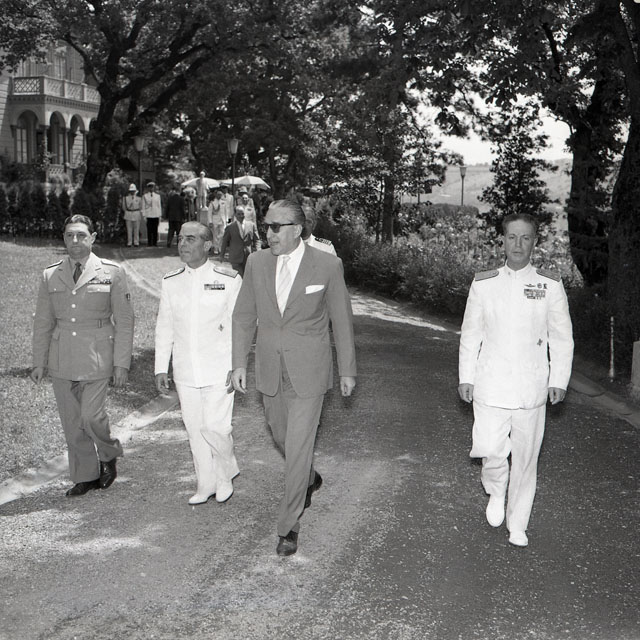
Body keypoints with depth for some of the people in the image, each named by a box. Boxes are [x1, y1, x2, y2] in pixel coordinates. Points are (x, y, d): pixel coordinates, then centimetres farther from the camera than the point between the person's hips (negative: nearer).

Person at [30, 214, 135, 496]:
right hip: (62, 359, 4)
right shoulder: (50, 275, 6)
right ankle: (85, 476, 25)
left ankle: (108, 456, 22)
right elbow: (43, 322, 11)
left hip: (97, 357, -3)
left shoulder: (112, 272, -2)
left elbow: (124, 321, -2)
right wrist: (39, 362, 9)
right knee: (71, 423, 8)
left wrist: (121, 363, -5)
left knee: (91, 416, -10)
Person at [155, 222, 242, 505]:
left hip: (218, 369, -4)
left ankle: (226, 474, 20)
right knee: (194, 428, 9)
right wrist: (161, 368, 8)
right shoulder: (170, 282, 6)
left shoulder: (228, 280, -5)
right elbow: (164, 327, 11)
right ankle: (206, 485, 25)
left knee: (215, 426, -8)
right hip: (185, 371, 4)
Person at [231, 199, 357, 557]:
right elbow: (244, 317, 7)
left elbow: (342, 321, -2)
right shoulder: (257, 263, -1)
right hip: (270, 370, 4)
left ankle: (290, 526, 8)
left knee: (299, 446, -4)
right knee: (283, 436, 19)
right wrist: (240, 364, 4)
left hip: (309, 372, -4)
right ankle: (309, 479, 49)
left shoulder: (328, 266, -11)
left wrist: (348, 370, 2)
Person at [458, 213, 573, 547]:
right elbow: (470, 334, 8)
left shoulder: (550, 285, 0)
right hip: (491, 385, 0)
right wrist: (466, 377, 6)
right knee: (490, 450, -12)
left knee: (525, 457, 6)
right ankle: (496, 492, 22)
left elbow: (562, 338, 5)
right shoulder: (483, 283, 3)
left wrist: (559, 380, 0)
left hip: (531, 389, 0)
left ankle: (517, 524, 23)